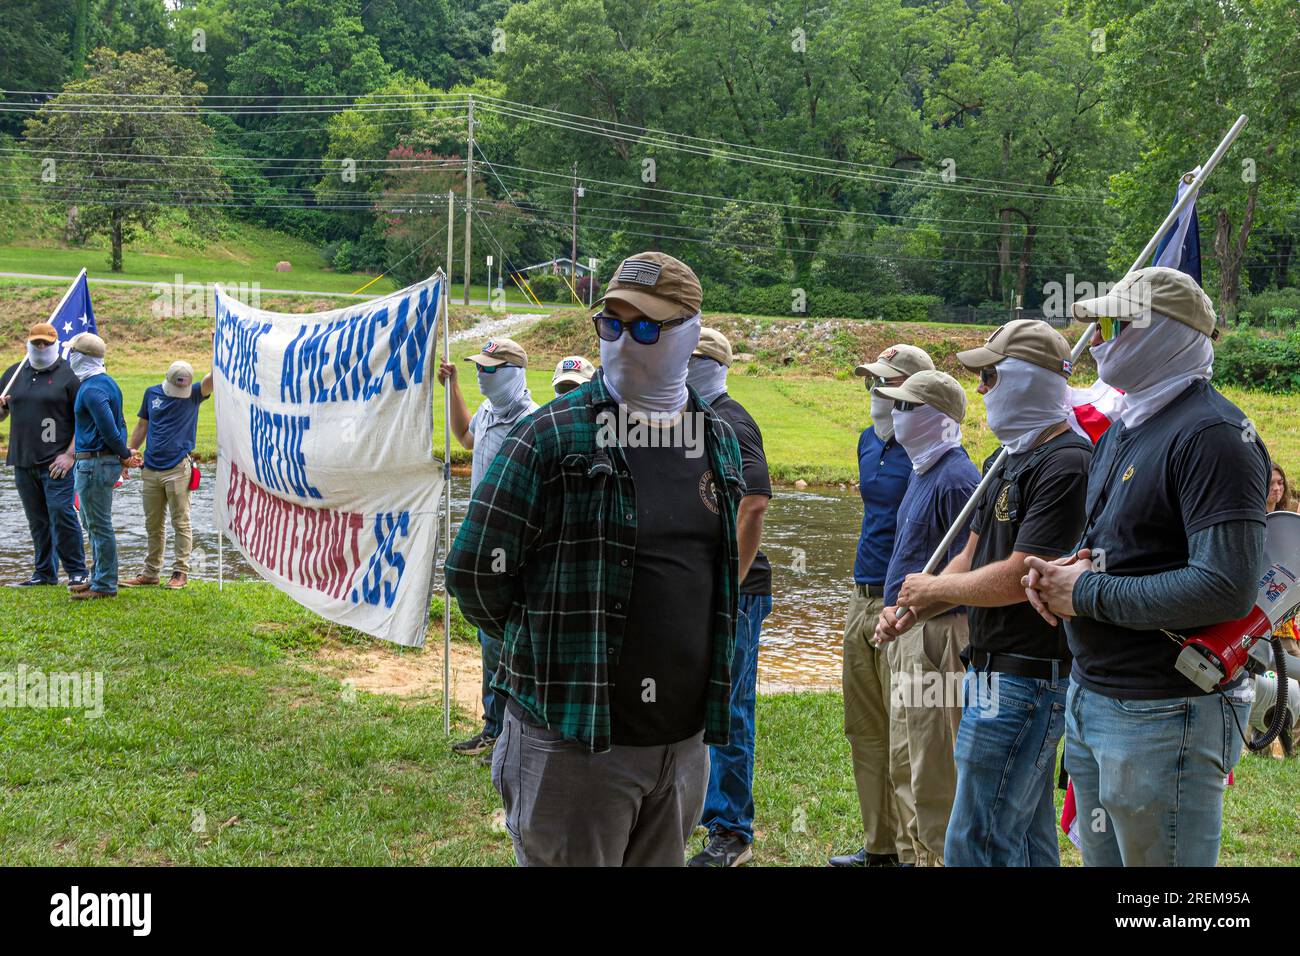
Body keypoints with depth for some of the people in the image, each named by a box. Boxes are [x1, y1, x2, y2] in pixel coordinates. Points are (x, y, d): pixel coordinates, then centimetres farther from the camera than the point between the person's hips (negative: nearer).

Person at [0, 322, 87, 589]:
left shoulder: (67, 374, -2)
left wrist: (70, 454, -13)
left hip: (56, 462, -5)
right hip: (23, 461, 5)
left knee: (61, 514, -10)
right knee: (37, 521, 9)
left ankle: (77, 571, -1)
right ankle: (44, 572, 17)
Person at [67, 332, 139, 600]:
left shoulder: (92, 389, -18)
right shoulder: (107, 382, 15)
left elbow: (109, 429, -23)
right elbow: (117, 425, 18)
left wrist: (124, 454, -9)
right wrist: (124, 453, 11)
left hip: (95, 463, -10)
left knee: (99, 525, -4)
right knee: (93, 523, 18)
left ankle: (104, 586, 1)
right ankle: (99, 578, 26)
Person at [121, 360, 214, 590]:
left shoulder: (193, 395, -1)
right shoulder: (152, 394, 9)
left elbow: (212, 379, -19)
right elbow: (141, 426, 17)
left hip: (178, 469, -4)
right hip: (151, 469, 4)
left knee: (181, 523, -1)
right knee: (153, 525, 12)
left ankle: (181, 572, 5)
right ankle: (151, 572, 20)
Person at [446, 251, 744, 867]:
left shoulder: (719, 439, 9)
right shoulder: (553, 436, -9)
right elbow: (474, 570, -9)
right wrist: (542, 649, 4)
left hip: (686, 739, 6)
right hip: (575, 738, -5)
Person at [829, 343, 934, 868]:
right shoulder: (869, 441, 14)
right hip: (863, 598, 9)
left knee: (906, 738, -5)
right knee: (865, 731, 14)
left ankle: (915, 853, 4)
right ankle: (880, 845, 25)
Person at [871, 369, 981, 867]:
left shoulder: (955, 479, -16)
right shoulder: (922, 472, 14)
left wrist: (910, 612, -22)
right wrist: (893, 608, 7)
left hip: (938, 633, -10)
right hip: (909, 636, 10)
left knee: (934, 770, -3)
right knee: (905, 764, 18)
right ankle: (924, 854, 30)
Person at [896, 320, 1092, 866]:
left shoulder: (1066, 463, -18)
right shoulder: (1009, 459, 15)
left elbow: (1019, 578, -23)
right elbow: (972, 556, 17)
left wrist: (934, 588, -7)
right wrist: (912, 610, 2)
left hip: (1025, 677, -10)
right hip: (998, 672, 10)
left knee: (977, 845, -7)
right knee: (1027, 836, 18)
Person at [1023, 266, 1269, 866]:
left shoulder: (1213, 434, -17)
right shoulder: (1122, 429, 14)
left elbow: (1226, 587, -26)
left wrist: (1089, 593, -18)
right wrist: (1055, 573, 1)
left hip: (1164, 715, -9)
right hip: (1089, 699, 9)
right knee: (1101, 858, 19)